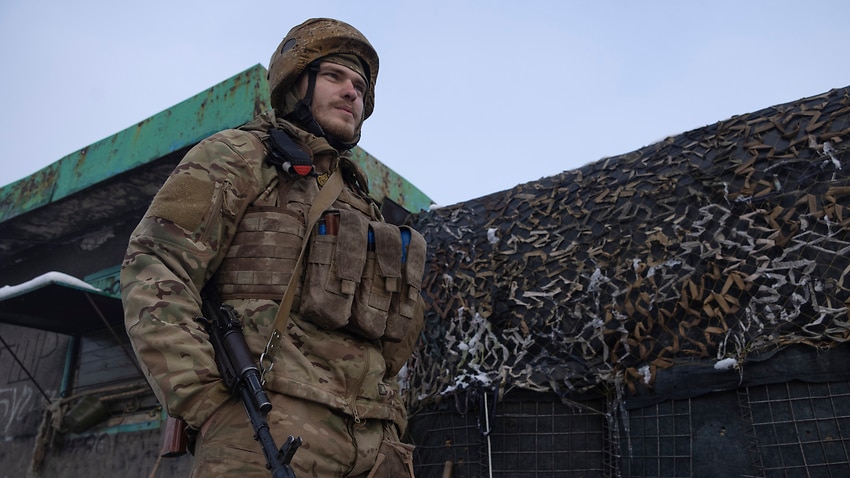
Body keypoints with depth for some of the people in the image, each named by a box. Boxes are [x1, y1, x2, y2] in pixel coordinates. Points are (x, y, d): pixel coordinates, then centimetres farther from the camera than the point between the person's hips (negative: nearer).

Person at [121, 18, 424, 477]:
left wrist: (390, 422, 13)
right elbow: (153, 274, -6)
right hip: (270, 431, -6)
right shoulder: (238, 155, 6)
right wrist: (210, 405, -14)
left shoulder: (360, 202, 25)